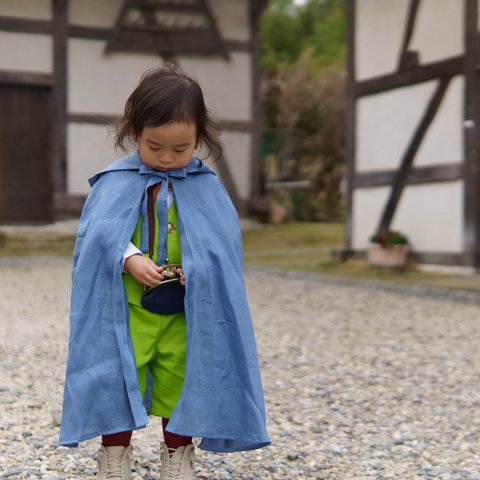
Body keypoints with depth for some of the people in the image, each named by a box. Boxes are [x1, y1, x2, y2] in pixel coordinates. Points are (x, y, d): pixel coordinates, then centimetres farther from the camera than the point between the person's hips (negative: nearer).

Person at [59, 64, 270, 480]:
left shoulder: (207, 187, 2)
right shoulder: (116, 182, -2)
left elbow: (225, 240, 0)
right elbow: (100, 233, -9)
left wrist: (200, 268, -18)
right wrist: (129, 259, -25)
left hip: (186, 311, 1)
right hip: (125, 309, -1)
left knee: (181, 382, 10)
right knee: (116, 381, 2)